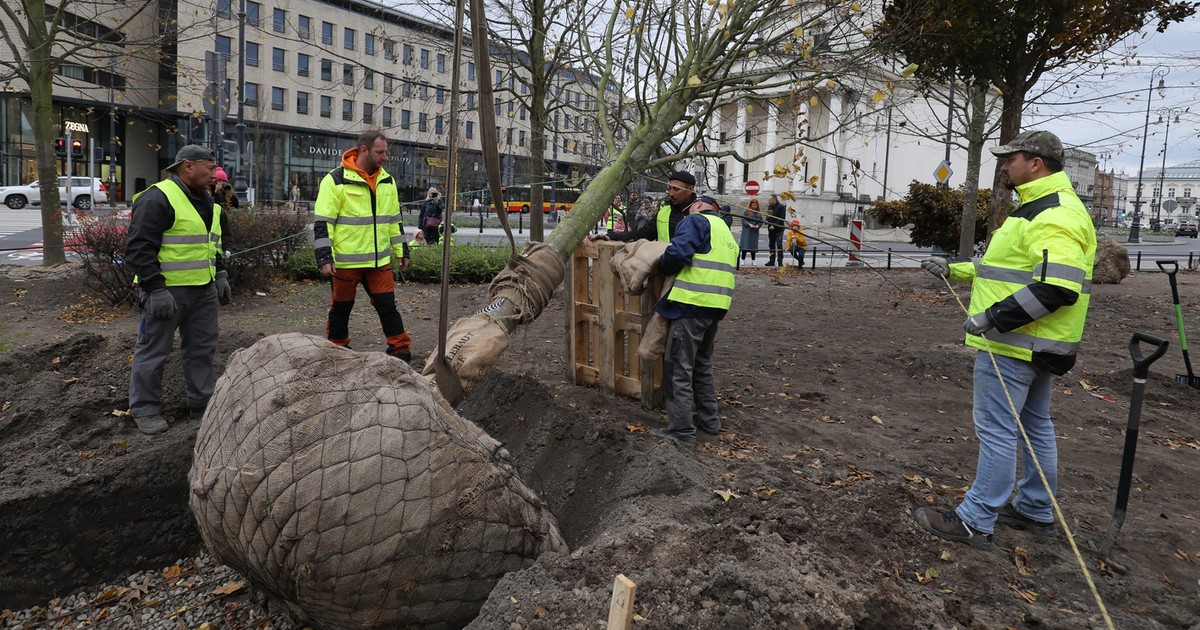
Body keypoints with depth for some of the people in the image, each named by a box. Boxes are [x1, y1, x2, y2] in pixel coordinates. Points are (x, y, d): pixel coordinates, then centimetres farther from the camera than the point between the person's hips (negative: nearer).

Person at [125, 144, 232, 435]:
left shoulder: (206, 201, 14)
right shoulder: (157, 199, -15)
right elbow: (139, 248, -19)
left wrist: (220, 275, 17)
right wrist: (155, 290, -22)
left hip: (203, 289, 9)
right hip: (167, 291, -8)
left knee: (202, 346, 14)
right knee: (154, 350, 3)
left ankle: (202, 401, 26)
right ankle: (145, 410, 15)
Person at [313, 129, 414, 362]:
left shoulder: (387, 181, 9)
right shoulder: (336, 180, -10)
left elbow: (394, 219, 18)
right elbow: (322, 222, -11)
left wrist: (401, 250, 17)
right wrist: (324, 257, -17)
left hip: (379, 260, 4)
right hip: (345, 261, -4)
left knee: (387, 305, 3)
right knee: (341, 308, 10)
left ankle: (401, 351, 9)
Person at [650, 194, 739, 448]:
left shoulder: (696, 220, -3)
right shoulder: (727, 233, 25)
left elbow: (678, 253, -19)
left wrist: (662, 268, 0)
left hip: (691, 303, -9)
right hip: (716, 306, 9)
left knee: (679, 369, -2)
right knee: (702, 365, 22)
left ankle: (682, 431, 2)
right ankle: (708, 420, 31)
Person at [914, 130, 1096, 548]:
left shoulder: (1054, 216, -19)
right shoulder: (1041, 209, 16)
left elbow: (1057, 288, -29)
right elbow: (1014, 270, 24)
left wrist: (993, 317, -27)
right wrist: (953, 270, 19)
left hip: (1014, 345, -11)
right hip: (1034, 343, 11)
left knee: (996, 431, -4)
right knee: (1035, 426, 18)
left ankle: (975, 521, 5)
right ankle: (1036, 511, 31)